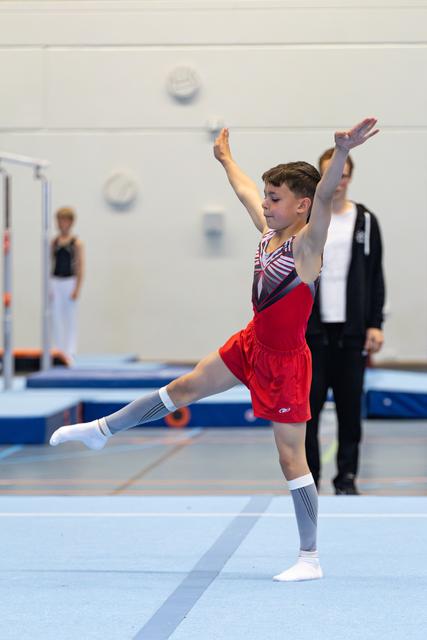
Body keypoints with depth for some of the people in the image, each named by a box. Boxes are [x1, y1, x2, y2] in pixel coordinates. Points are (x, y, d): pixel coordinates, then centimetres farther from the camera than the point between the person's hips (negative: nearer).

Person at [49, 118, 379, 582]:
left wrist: (341, 153, -60)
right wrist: (225, 158, 37)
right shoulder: (268, 231, 0)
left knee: (291, 456, -4)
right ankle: (102, 430, 43)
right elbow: (244, 190, 19)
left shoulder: (306, 244, -22)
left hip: (284, 362, -8)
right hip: (251, 344, 8)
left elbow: (323, 197, -42)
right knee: (184, 388, 24)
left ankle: (310, 560, 5)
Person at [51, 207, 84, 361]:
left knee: (70, 318, 2)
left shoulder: (76, 243, -4)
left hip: (70, 282, -3)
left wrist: (77, 289, -10)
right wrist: (48, 286, 2)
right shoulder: (54, 242, 6)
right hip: (55, 282, 3)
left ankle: (70, 351, 5)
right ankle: (59, 350, 9)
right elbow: (50, 263, 7)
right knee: (56, 317, 2)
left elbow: (80, 267, -5)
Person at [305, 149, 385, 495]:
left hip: (352, 329, 1)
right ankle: (308, 477, 7)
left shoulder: (365, 221, 6)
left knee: (350, 405, 3)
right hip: (311, 328, -1)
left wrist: (376, 324, 0)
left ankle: (347, 477, 13)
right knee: (308, 405, -2)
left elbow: (375, 276, 7)